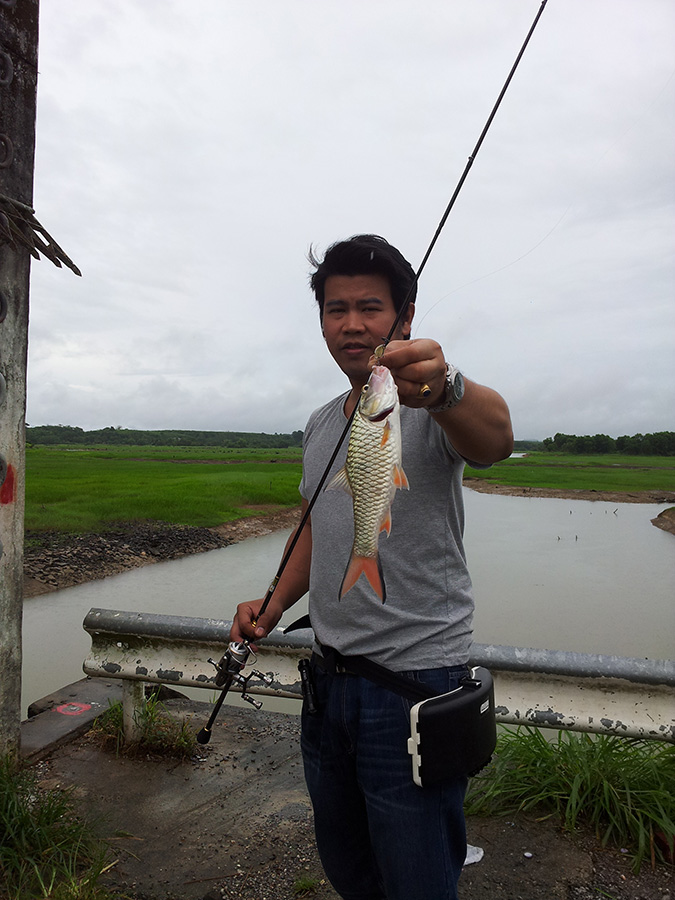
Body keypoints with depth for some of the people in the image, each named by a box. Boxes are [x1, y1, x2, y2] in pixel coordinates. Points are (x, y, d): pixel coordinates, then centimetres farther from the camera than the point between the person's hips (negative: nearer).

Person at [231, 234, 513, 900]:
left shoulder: (433, 408, -13)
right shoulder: (319, 425, 9)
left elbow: (494, 435, -36)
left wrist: (444, 388, -57)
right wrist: (275, 601, 4)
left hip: (417, 678, -6)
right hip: (328, 677, 7)